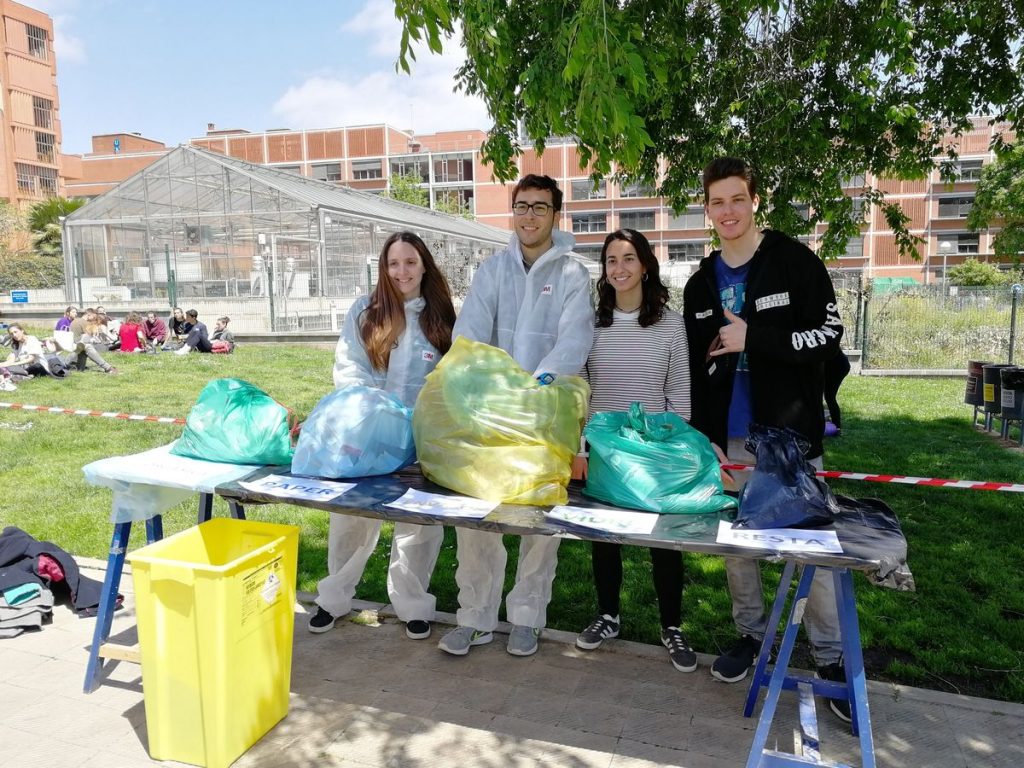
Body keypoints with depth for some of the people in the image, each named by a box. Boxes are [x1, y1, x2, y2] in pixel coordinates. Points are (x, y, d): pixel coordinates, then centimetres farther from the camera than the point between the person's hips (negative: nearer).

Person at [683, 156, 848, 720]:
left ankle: (831, 658, 19)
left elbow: (829, 335, -9)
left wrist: (753, 339, -19)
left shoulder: (794, 262, -4)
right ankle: (751, 635, 30)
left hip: (791, 432, -4)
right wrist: (701, 437, 6)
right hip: (730, 437, 4)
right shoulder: (699, 285, 10)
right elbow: (696, 369, 11)